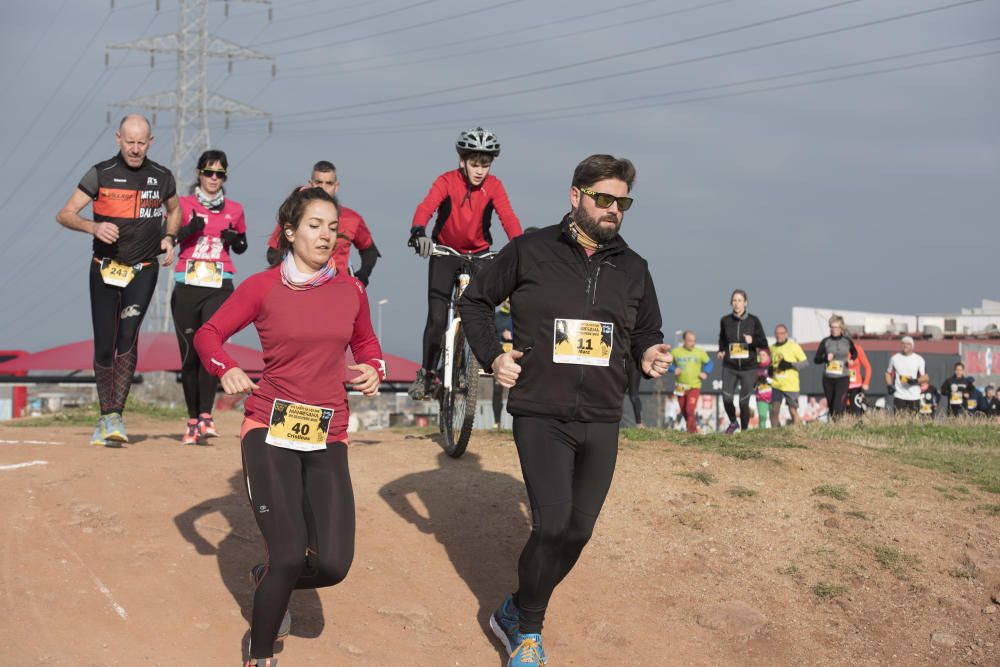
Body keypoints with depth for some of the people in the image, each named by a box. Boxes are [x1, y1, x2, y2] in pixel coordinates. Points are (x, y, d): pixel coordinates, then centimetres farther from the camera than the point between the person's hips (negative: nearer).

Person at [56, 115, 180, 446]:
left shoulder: (162, 177, 4)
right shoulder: (101, 174, -4)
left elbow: (174, 210, 24)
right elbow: (64, 214, -4)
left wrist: (169, 238, 4)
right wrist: (93, 227, -24)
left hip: (143, 272, 0)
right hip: (104, 270, 0)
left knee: (127, 338, -15)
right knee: (104, 344, 2)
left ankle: (115, 415, -15)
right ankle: (106, 415, 15)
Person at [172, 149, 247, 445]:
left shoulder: (234, 209, 11)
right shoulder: (183, 205, 6)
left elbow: (241, 248, 22)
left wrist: (235, 239, -1)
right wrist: (189, 229, -18)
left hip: (219, 287, 0)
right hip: (186, 287, 0)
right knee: (189, 353, 1)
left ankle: (206, 415, -17)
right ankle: (193, 420, 12)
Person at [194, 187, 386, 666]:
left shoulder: (351, 290, 6)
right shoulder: (262, 287, -3)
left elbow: (365, 344, 22)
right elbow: (208, 334, 5)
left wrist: (373, 369, 0)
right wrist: (226, 370, -14)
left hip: (328, 442, 3)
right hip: (270, 433, -3)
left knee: (333, 564, -6)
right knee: (289, 556, -13)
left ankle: (269, 580, 30)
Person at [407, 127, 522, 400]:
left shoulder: (493, 186, -10)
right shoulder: (447, 181, -15)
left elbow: (508, 217, -22)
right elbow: (426, 207, -30)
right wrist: (418, 232, -52)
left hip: (479, 253, 1)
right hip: (445, 252, -1)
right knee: (437, 318, -7)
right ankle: (427, 373, 8)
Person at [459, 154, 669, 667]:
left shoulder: (633, 268, 9)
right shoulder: (531, 251, -2)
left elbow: (647, 331, 23)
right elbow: (474, 302, 8)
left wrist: (648, 355, -1)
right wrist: (492, 356, -6)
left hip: (601, 421, 5)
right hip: (541, 415, -4)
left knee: (578, 532, 7)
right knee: (552, 524, -15)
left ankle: (516, 614, 29)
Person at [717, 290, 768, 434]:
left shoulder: (753, 321, -1)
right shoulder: (725, 320, 4)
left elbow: (764, 343, 3)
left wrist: (753, 340, -16)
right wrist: (721, 351, 5)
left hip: (748, 368, -1)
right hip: (729, 367, 1)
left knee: (744, 402, -3)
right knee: (727, 399, -13)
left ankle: (744, 431, 16)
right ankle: (733, 422, 17)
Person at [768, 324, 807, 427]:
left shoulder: (793, 346, -3)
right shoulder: (772, 348, 11)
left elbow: (804, 362, -3)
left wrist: (790, 365, -16)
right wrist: (770, 370, 2)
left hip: (791, 385, -4)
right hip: (776, 385, 4)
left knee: (793, 411, 1)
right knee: (774, 410, -4)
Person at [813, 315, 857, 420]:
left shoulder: (847, 341, 3)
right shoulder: (825, 342, 1)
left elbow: (855, 353, 23)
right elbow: (816, 359, 3)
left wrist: (851, 359, 2)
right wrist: (825, 358, -17)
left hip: (843, 378, -2)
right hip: (828, 378, 2)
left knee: (839, 404, -16)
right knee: (830, 404, 9)